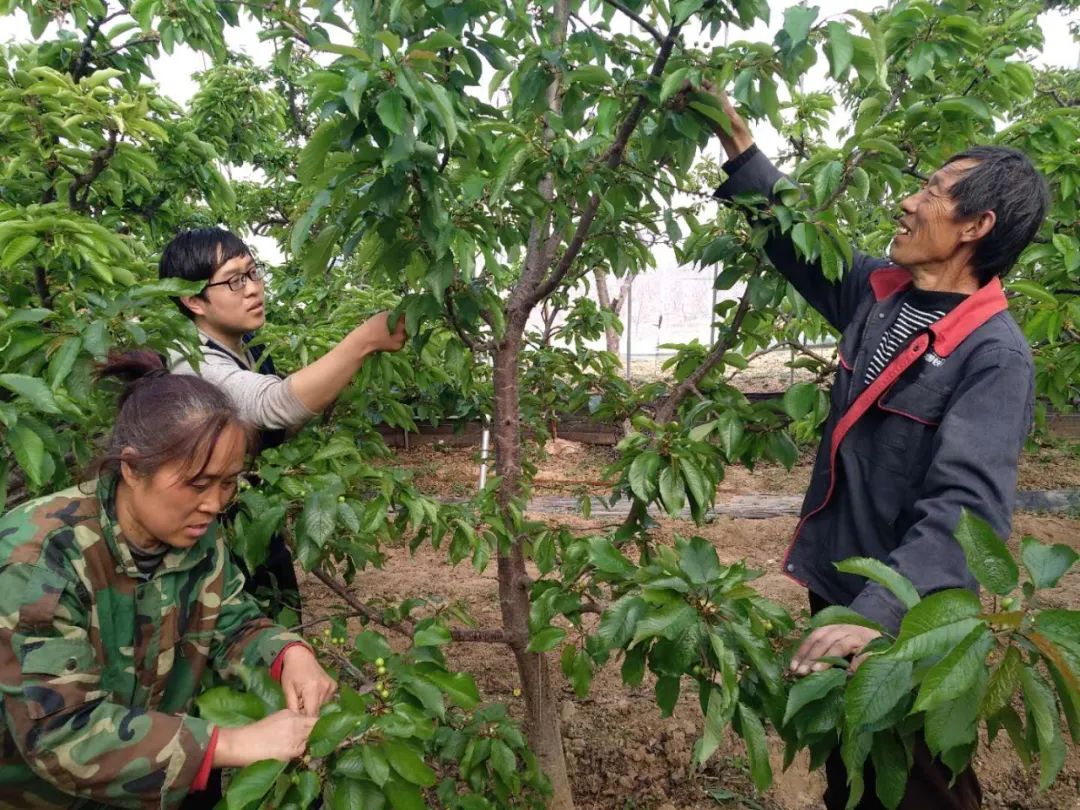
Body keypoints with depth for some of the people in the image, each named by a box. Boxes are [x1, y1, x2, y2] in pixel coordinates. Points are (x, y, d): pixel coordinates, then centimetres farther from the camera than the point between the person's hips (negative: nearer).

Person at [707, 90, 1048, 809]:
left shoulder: (995, 354, -22)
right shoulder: (877, 292, -2)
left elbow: (968, 507, -32)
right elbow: (794, 235, 12)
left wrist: (880, 614, -44)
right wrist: (739, 142, 9)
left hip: (911, 617, -6)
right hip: (834, 586, 6)